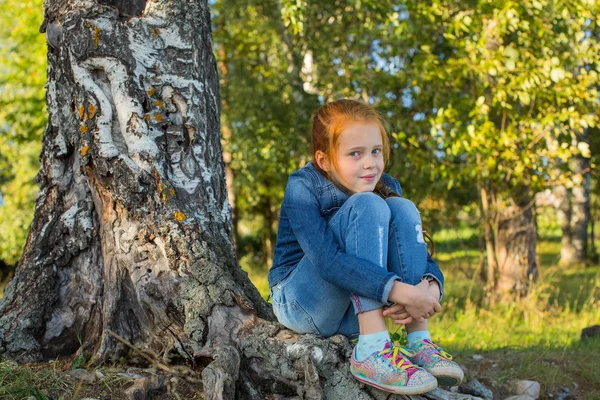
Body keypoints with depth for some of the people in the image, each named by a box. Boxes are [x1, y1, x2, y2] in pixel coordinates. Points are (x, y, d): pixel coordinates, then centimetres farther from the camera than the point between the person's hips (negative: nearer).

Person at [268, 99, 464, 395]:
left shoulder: (387, 188, -1)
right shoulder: (303, 188, -16)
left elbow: (424, 256, -6)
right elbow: (328, 260, -31)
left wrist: (431, 285, -30)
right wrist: (400, 291, -39)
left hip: (354, 314, 5)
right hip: (303, 307, -5)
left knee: (402, 209, -15)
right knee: (367, 206, -25)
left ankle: (419, 342, -20)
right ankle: (372, 351, -33)